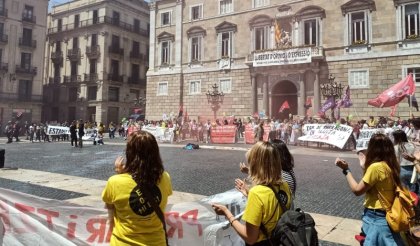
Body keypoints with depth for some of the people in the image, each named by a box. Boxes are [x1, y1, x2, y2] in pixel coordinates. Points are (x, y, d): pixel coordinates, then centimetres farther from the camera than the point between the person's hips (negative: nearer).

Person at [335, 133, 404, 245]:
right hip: (386, 215, 8)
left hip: (376, 218, -8)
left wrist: (346, 169, -10)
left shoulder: (376, 167, -22)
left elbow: (357, 190, -16)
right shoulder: (391, 165, 3)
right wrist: (365, 165, 20)